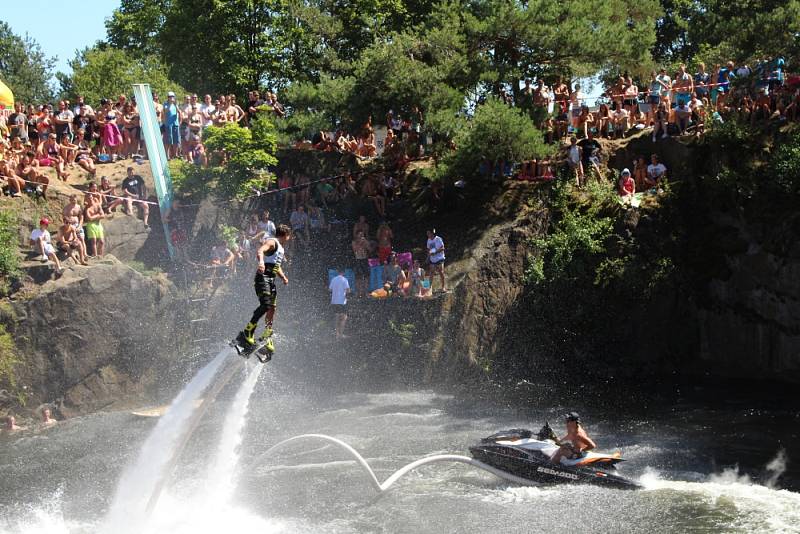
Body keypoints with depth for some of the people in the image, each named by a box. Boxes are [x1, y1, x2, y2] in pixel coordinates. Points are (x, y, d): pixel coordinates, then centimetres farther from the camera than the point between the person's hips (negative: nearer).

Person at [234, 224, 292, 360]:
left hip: (271, 280, 10)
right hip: (263, 277, -10)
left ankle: (267, 340, 12)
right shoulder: (272, 242, -6)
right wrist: (261, 261, -47)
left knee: (272, 309, 6)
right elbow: (260, 251, -25)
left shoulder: (281, 248, 24)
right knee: (265, 306, -23)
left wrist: (283, 277, 15)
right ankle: (247, 334, -26)